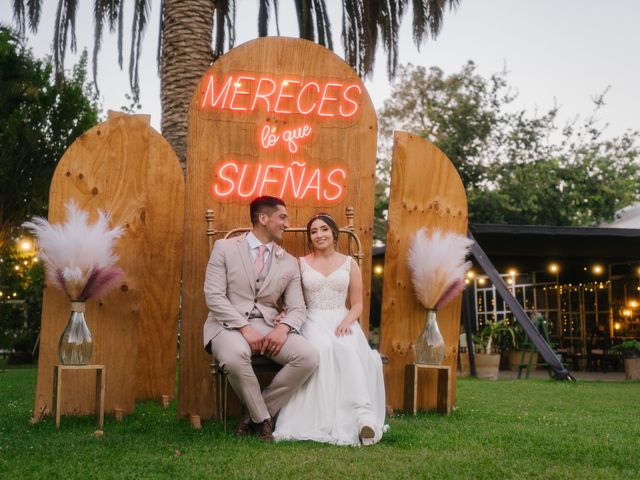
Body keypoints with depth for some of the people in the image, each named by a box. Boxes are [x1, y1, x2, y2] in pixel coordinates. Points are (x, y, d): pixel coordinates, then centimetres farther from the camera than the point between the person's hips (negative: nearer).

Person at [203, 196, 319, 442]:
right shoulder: (225, 248, 3)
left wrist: (282, 328, -17)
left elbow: (297, 308, 8)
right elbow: (213, 295, -6)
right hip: (229, 324, -4)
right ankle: (262, 418, -12)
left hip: (268, 326, 4)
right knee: (234, 355, -39)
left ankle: (255, 414, -6)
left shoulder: (289, 263, 13)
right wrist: (245, 328, -19)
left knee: (309, 355, -23)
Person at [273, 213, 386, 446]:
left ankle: (363, 414, -43)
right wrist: (287, 318, -12)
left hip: (342, 321, 1)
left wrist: (347, 321, -9)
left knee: (349, 350, -35)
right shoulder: (300, 264, 14)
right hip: (313, 321, -1)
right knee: (323, 349, -37)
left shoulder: (349, 264, 15)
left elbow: (357, 304, 12)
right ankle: (325, 418, -39)